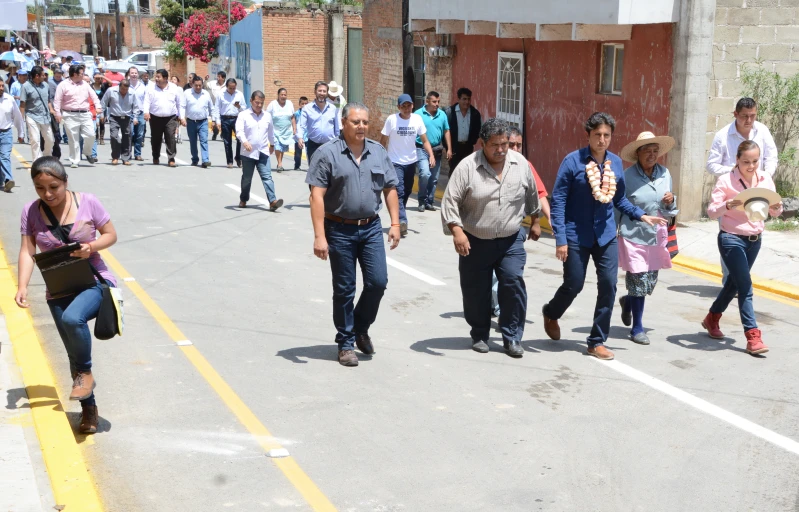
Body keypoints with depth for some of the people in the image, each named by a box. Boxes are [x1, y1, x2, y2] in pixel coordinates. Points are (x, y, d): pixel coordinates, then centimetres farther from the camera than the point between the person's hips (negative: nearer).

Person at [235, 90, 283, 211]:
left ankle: (272, 201, -18)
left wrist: (272, 144, 30)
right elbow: (239, 131, -17)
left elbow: (271, 131, 20)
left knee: (267, 177, -8)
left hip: (263, 152, 2)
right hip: (248, 152, -2)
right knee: (246, 178, 11)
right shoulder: (243, 115, -6)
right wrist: (244, 141, -35)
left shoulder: (267, 116, 6)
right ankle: (243, 200, 29)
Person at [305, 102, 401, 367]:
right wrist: (319, 235, -18)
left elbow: (390, 189, 11)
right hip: (340, 230, -3)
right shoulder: (327, 153, -8)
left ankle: (361, 327, 27)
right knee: (344, 290, 6)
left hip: (371, 228, 4)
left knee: (378, 282, 0)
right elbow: (317, 196, -12)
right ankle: (346, 343, 20)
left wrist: (395, 223, 2)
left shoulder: (379, 153, 6)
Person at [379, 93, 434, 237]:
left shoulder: (417, 119, -4)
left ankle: (398, 217, 32)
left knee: (407, 192, 15)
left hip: (411, 161, 4)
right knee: (399, 192, -15)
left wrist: (431, 155, -14)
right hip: (395, 162, -4)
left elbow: (425, 140, 1)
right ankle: (402, 220, -21)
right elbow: (383, 141, -6)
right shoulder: (391, 119, -13)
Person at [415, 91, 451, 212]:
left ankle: (430, 201, 20)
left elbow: (446, 132, 11)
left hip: (437, 150, 4)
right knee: (425, 174, -19)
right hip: (422, 149, -4)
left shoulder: (442, 115, 4)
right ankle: (422, 201, -3)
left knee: (434, 178, 8)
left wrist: (449, 149, 7)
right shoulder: (418, 114, -7)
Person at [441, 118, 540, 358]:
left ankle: (512, 338, 3)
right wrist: (457, 231, -22)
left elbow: (531, 195, 15)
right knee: (476, 291, 5)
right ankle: (479, 336, 25)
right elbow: (450, 201, -12)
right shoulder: (467, 166, -11)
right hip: (475, 242, -1)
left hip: (511, 241, 2)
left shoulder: (520, 163, 0)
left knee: (514, 284, -10)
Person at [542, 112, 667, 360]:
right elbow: (558, 201, -12)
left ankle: (597, 341, 14)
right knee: (573, 285, 5)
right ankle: (550, 313, 39)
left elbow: (619, 199, 13)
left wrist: (641, 215, -2)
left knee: (608, 286, 0)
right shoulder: (573, 161, -12)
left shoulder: (616, 163, 2)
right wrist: (560, 239, -15)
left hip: (606, 235, 4)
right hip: (577, 235, -4)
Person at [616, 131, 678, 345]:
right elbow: (617, 207, -3)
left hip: (657, 236, 5)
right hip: (634, 236, -5)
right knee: (640, 282, -4)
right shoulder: (628, 176, -9)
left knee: (651, 283, 11)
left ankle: (627, 301, 43)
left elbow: (669, 212, 16)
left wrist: (670, 202, -7)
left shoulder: (665, 174, 6)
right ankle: (637, 328, 12)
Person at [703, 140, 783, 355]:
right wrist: (728, 205, -34)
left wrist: (777, 207, -17)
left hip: (755, 240, 6)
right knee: (745, 286, -10)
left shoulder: (765, 179, 2)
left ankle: (712, 319, 39)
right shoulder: (726, 180, -11)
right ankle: (753, 336, -6)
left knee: (734, 283, 18)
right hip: (732, 239, -6)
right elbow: (712, 211, -15)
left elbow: (773, 212, 6)